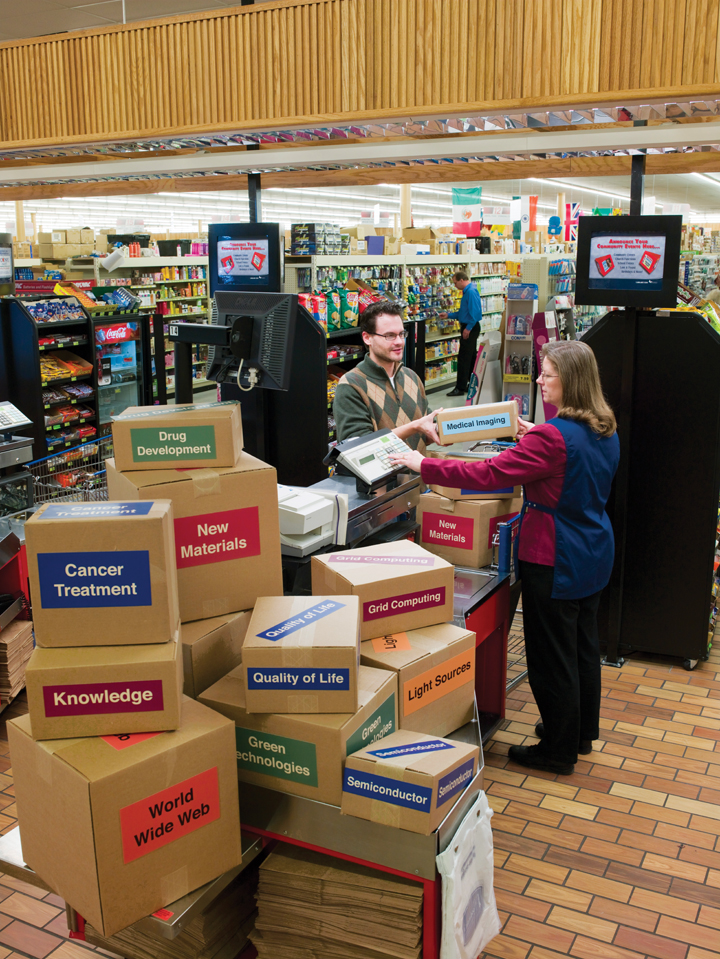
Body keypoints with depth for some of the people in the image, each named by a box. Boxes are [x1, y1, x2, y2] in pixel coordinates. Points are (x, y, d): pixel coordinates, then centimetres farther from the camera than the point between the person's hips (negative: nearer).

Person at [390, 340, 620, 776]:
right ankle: (582, 732, 39)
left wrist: (424, 466, -20)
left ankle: (559, 750, 20)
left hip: (555, 561, -9)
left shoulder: (551, 438, -25)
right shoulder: (604, 431, 3)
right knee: (583, 645, 22)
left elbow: (487, 475, -27)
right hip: (595, 554, 9)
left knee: (552, 656, 5)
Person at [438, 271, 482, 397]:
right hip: (469, 328, 11)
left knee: (464, 358, -7)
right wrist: (448, 315, 22)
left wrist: (468, 328, -22)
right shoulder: (467, 291, 16)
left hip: (470, 328, -11)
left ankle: (460, 388, -4)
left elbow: (475, 312, -24)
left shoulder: (471, 292, -18)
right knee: (471, 357, 16)